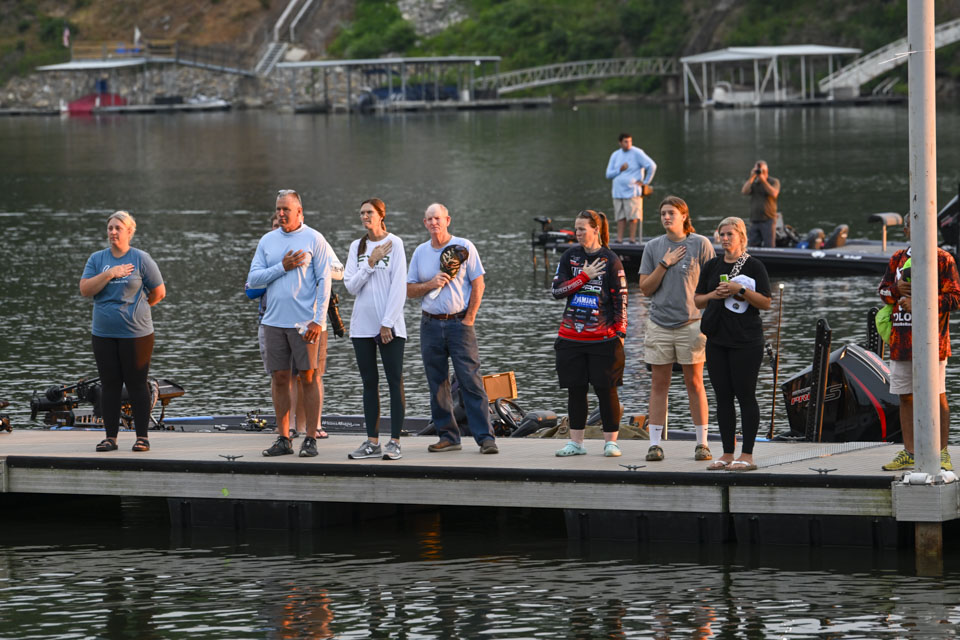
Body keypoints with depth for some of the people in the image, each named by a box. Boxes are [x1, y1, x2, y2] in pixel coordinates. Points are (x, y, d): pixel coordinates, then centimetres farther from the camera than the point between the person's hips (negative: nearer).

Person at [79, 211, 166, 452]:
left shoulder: (141, 259, -1)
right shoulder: (97, 259, 8)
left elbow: (159, 292, 4)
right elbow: (85, 289, -4)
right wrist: (110, 274, -14)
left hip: (136, 333, -3)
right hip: (104, 333, 3)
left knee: (137, 384, -1)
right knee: (109, 385, 5)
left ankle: (142, 437, 5)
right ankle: (110, 437, 11)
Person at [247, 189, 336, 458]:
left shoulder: (314, 239, 0)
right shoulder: (267, 241, 12)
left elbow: (324, 282, -4)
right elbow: (253, 279, 7)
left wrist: (318, 320, -11)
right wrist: (282, 267, -7)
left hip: (305, 323, -4)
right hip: (274, 322, 4)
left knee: (308, 378, -3)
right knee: (279, 378, 5)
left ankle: (310, 439, 1)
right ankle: (283, 438, 11)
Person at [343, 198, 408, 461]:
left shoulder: (394, 244, -2)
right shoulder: (357, 247, 11)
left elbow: (399, 286, -7)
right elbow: (351, 285, 3)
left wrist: (387, 323, -12)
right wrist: (371, 262, -9)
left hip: (390, 326, -5)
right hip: (362, 325, 5)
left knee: (395, 382, -4)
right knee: (369, 383, 6)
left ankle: (395, 442, -3)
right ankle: (372, 442, 9)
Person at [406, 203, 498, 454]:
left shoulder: (464, 247, 0)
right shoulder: (420, 252, 10)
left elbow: (478, 285, 0)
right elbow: (409, 289, 11)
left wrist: (469, 318, -6)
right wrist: (432, 284, -9)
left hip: (459, 322, -4)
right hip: (430, 324, 4)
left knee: (471, 381, -10)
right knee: (437, 384, 4)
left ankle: (485, 437, -11)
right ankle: (448, 436, 11)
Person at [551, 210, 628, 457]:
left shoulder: (610, 260, -1)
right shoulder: (570, 256, 8)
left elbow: (620, 298, -1)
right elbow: (557, 290, 0)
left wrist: (620, 331, -7)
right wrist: (584, 276, -9)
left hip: (604, 337, -3)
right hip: (572, 337, 3)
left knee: (606, 389, -2)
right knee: (575, 389, 6)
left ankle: (611, 441, 6)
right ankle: (576, 443, 13)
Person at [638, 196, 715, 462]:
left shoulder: (700, 244, 0)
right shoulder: (653, 247, 8)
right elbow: (645, 288, 6)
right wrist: (664, 264, -7)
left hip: (691, 323, -2)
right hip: (659, 324, 2)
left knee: (695, 383, 0)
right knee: (659, 384, 3)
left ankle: (702, 443, 6)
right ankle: (655, 443, 5)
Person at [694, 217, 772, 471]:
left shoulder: (754, 266, -1)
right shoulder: (712, 266, 13)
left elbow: (766, 303, -6)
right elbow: (697, 301, 16)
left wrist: (740, 290, -17)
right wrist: (714, 295, -4)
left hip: (746, 341, -5)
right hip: (717, 340, 5)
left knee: (745, 395, -5)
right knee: (723, 396, 5)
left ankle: (747, 455, -4)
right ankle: (727, 453, 10)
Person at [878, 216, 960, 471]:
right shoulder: (897, 259, 14)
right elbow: (883, 290, 19)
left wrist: (919, 304, -15)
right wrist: (897, 289, -5)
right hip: (901, 341, 5)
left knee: (937, 396, -5)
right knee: (906, 397, 8)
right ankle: (908, 453, 15)